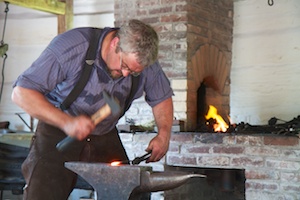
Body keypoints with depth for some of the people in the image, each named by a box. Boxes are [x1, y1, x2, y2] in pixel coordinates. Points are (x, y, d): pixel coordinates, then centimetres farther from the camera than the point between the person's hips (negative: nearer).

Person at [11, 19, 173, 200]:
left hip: (106, 137, 4)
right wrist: (66, 122, -35)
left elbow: (162, 98, 8)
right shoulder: (71, 46, -25)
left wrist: (164, 134, -10)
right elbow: (21, 93, -25)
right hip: (59, 133, -3)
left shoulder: (146, 63, -12)